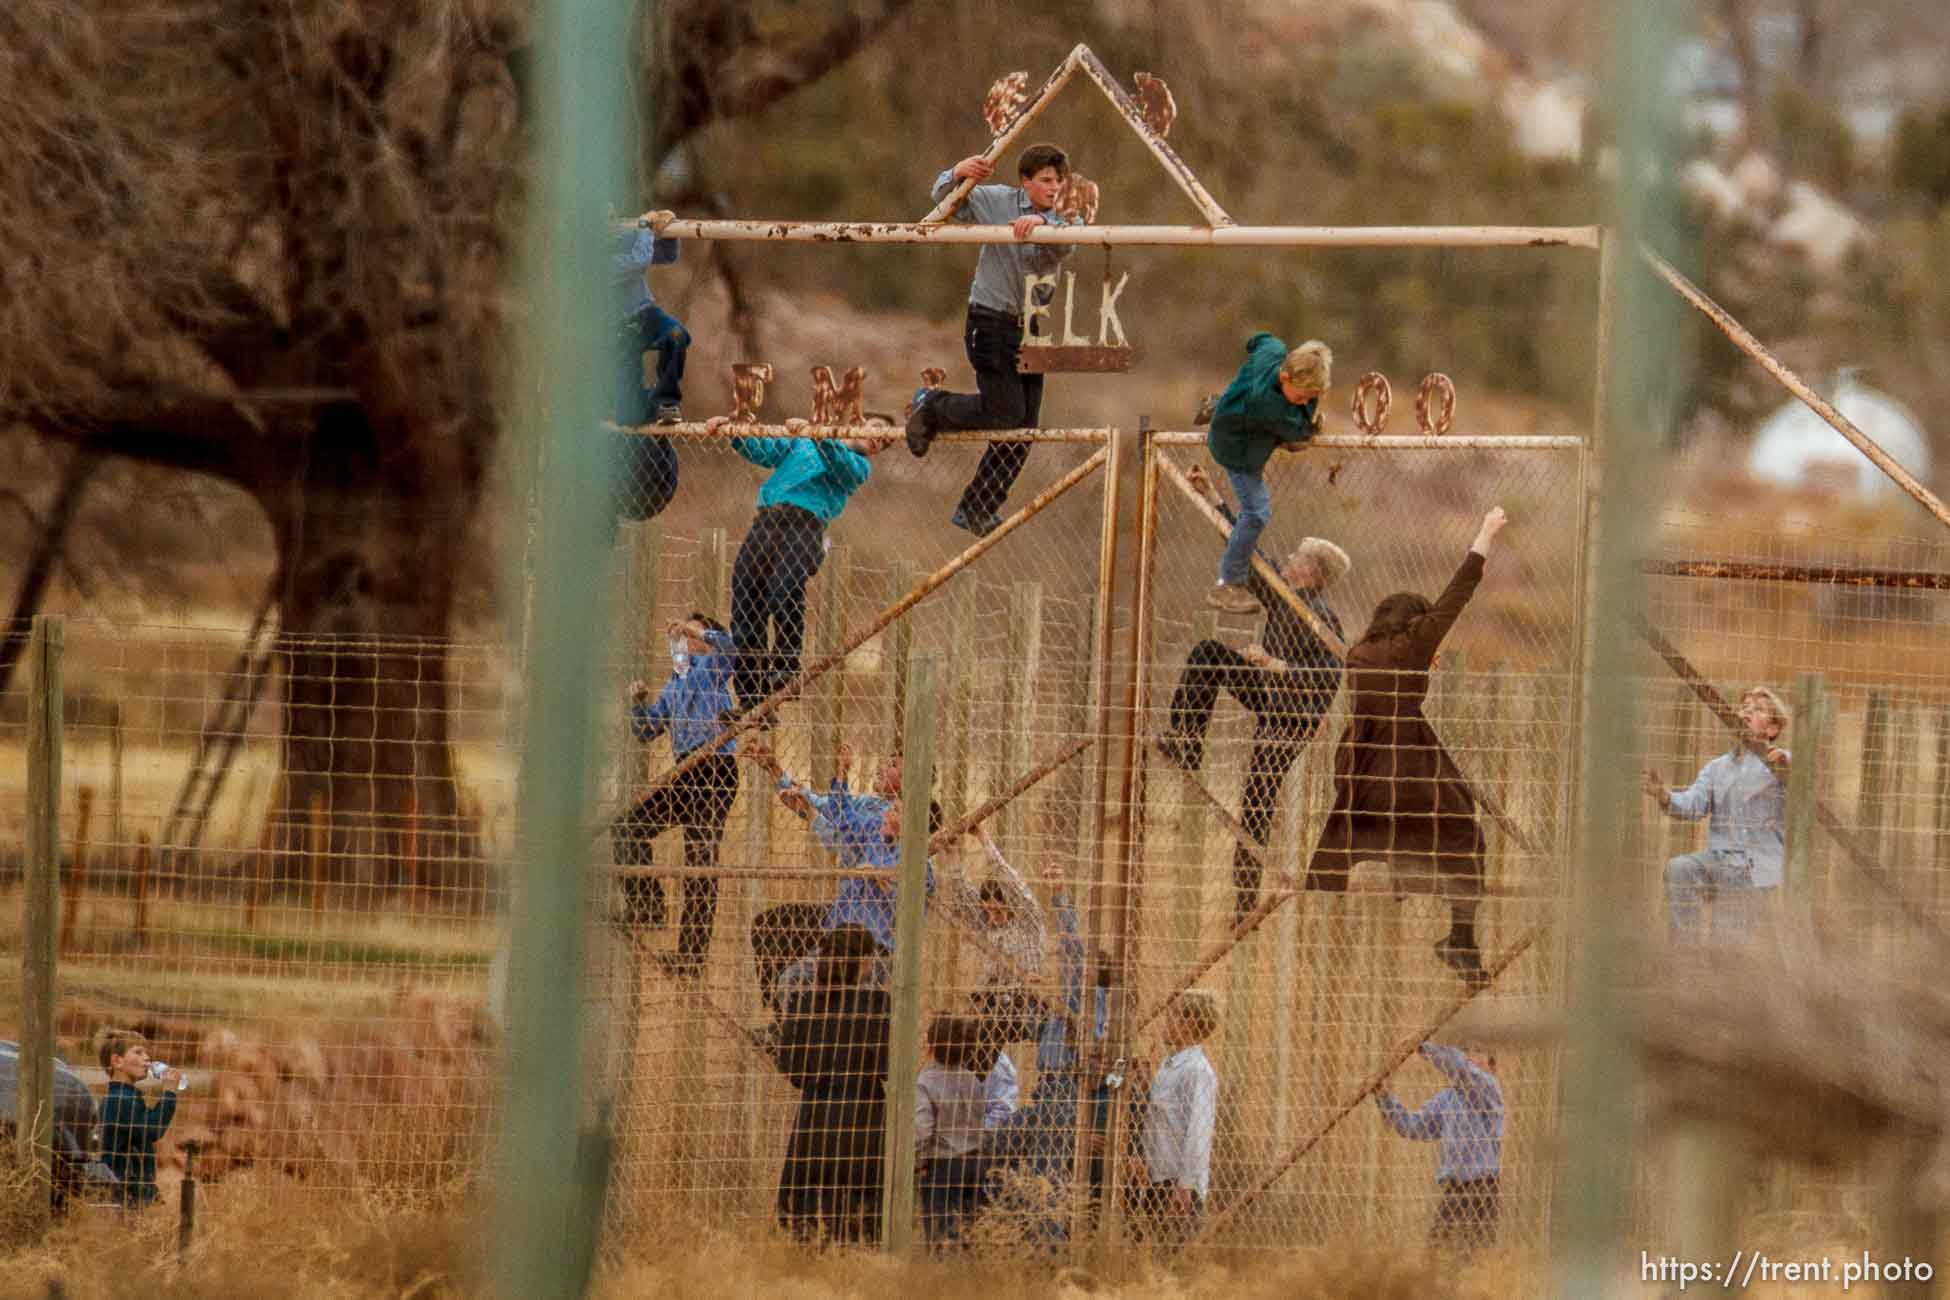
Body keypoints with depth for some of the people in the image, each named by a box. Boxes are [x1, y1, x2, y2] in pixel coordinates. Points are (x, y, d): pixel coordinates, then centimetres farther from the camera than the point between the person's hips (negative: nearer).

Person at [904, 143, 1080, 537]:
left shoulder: (1061, 222, 3)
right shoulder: (998, 201, -3)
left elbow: (1065, 245, -20)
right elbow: (943, 196, -1)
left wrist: (1041, 223, -42)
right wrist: (958, 173, -24)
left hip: (1029, 327, 5)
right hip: (991, 323, -5)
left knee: (1023, 429, 4)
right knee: (1005, 412, -14)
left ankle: (975, 511, 16)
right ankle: (931, 406, 11)